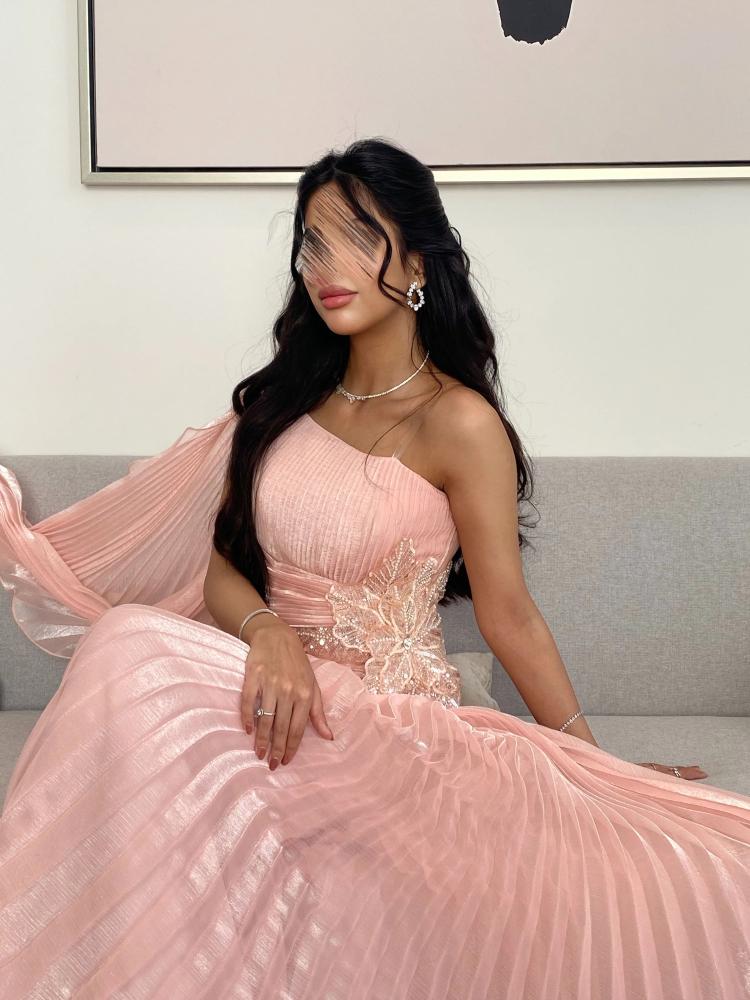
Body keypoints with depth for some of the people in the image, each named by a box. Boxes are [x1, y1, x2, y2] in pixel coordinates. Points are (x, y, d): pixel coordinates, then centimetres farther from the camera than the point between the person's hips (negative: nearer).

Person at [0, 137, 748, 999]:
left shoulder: (458, 422, -8)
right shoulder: (287, 398, 10)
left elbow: (509, 617, -2)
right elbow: (214, 554, 7)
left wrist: (596, 766, 4)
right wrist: (266, 630, -14)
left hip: (397, 723, -3)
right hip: (280, 699, 3)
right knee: (129, 641, -26)